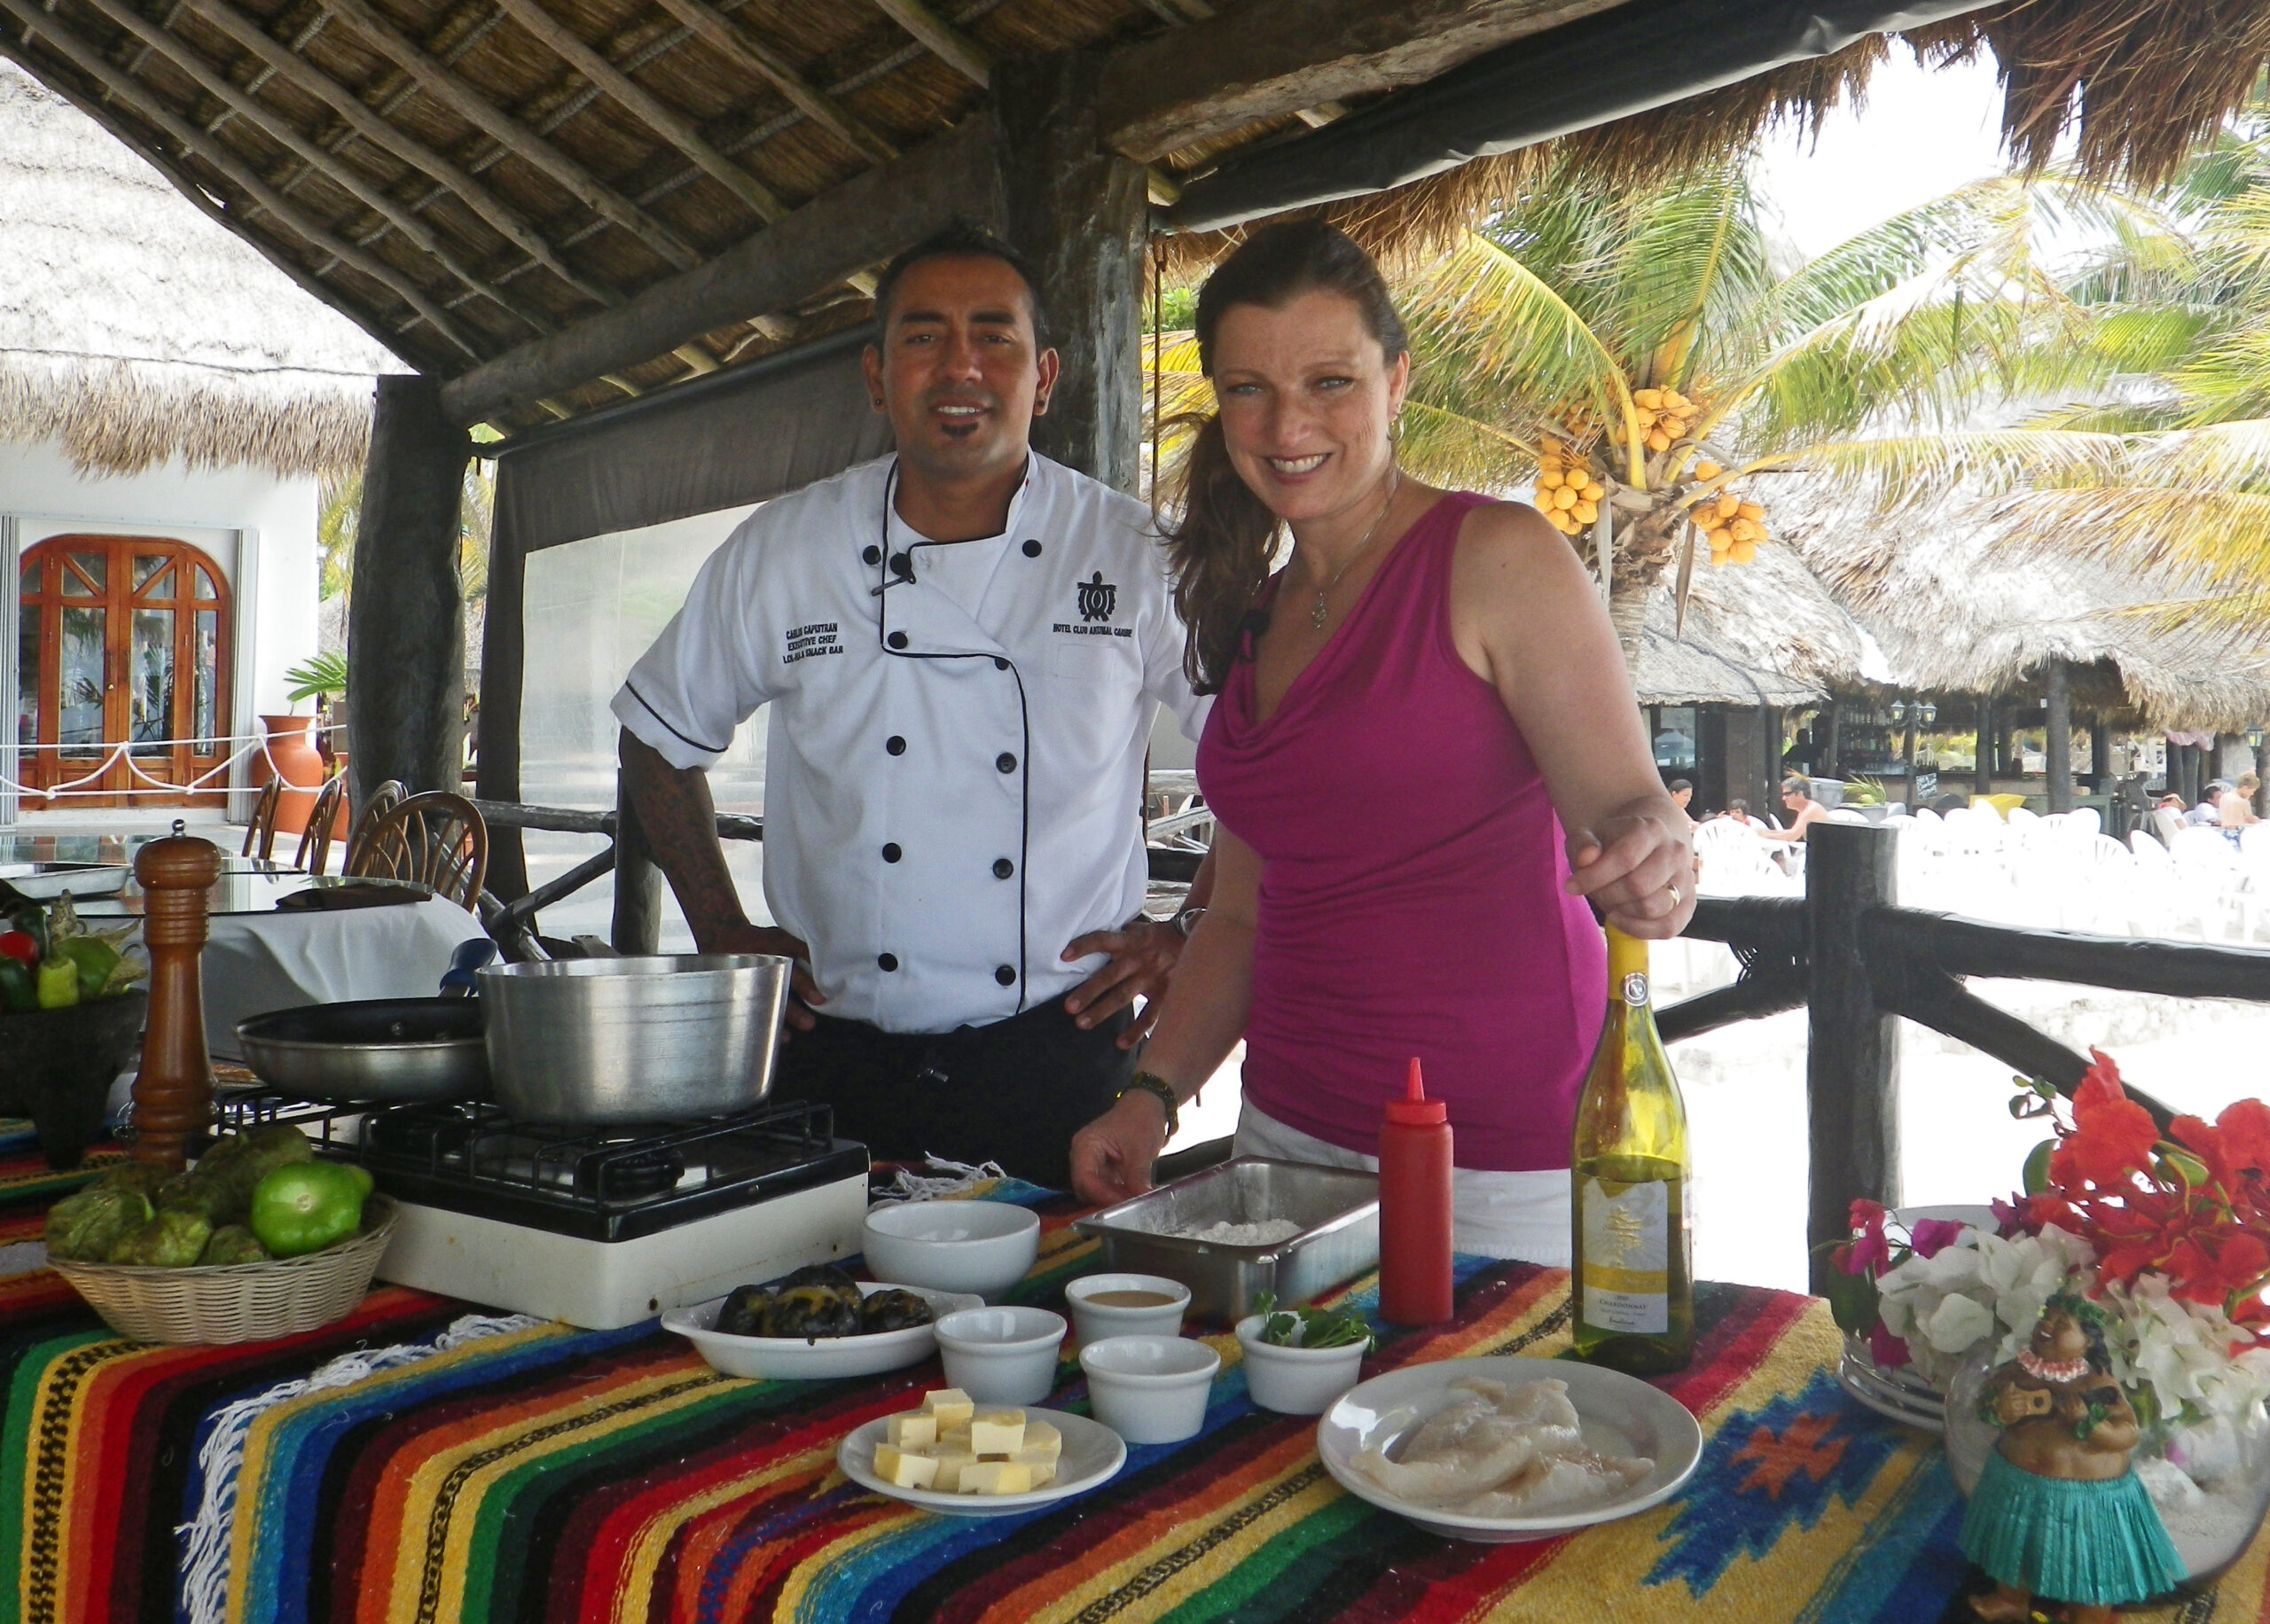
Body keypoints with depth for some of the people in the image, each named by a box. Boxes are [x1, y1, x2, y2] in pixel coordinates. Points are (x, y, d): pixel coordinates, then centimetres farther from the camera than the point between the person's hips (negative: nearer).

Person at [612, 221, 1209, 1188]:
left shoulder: (1138, 559, -4)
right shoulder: (779, 554, 1)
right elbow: (662, 732, 14)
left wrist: (1198, 941, -2)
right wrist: (722, 932, 8)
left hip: (1056, 1064, -1)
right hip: (833, 1061, 1)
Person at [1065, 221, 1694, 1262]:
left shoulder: (1499, 560, -8)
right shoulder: (1253, 613, 10)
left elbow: (1628, 805, -14)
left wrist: (1651, 873, -36)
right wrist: (1153, 1095, 3)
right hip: (1291, 1132, 6)